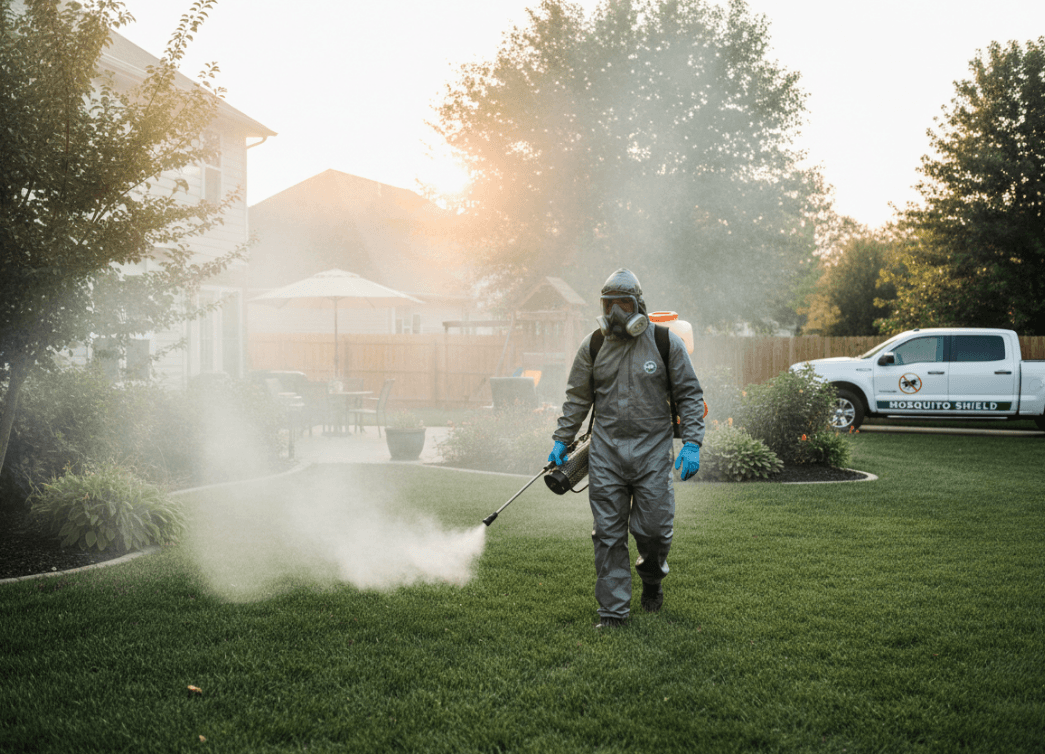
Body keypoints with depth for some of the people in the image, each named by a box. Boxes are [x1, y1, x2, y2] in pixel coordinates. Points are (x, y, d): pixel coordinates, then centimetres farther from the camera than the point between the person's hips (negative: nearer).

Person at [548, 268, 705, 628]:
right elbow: (577, 398, 15)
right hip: (606, 450, 2)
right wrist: (561, 441, 13)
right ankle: (613, 610, 10)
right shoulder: (592, 347, 5)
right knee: (608, 533, 0)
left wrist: (692, 443, -8)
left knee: (653, 527, -2)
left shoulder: (666, 343, -2)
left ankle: (652, 579, 31)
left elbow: (690, 394, 2)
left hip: (653, 449, -2)